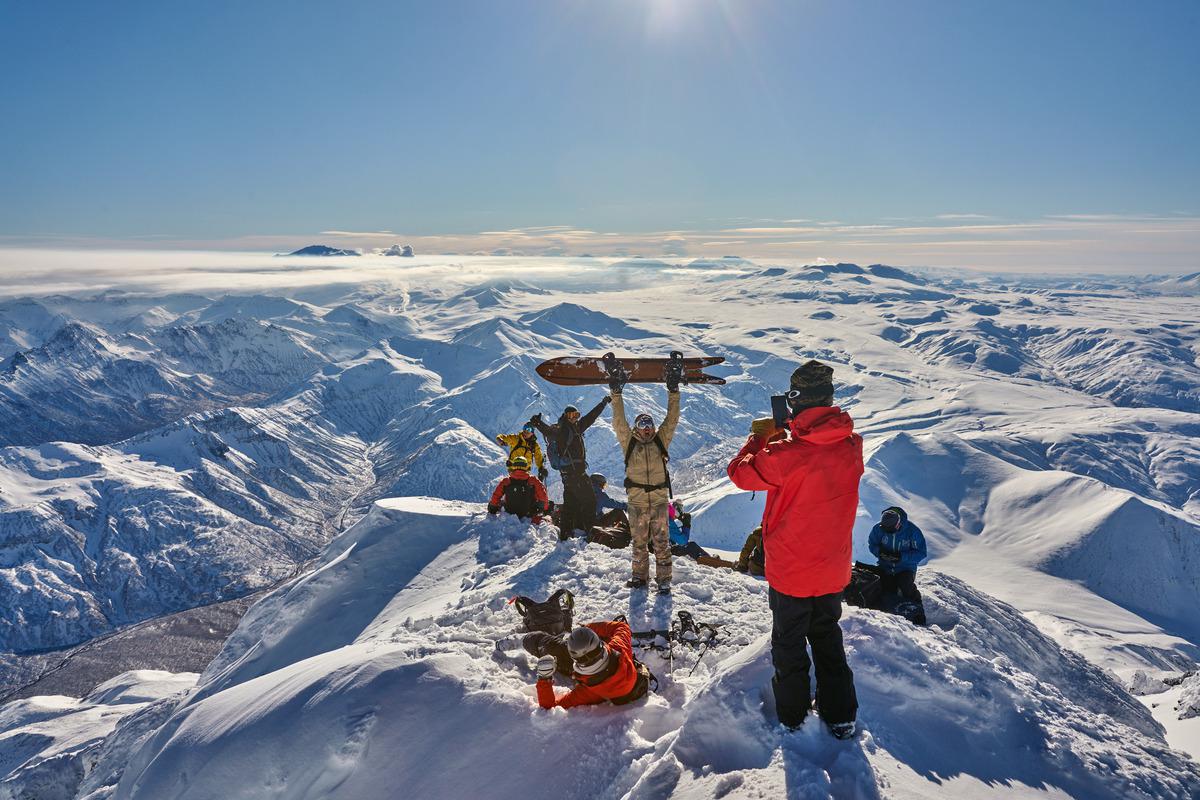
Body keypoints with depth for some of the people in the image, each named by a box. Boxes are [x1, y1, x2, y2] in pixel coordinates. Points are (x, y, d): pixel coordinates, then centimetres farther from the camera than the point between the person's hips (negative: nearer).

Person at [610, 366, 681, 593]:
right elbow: (619, 421, -2)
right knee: (639, 542, 10)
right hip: (637, 501, 0)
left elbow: (672, 419, 3)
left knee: (661, 542, 1)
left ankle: (664, 580, 7)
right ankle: (640, 577, 22)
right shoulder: (629, 442, 4)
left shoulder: (661, 441, 7)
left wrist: (673, 392, -2)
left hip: (659, 500, 0)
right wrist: (616, 394, -7)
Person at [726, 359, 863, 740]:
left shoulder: (786, 454, -28)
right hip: (833, 570, 5)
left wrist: (759, 437, 4)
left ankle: (791, 716, 31)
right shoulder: (852, 447, -12)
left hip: (791, 570, -4)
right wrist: (794, 433, 6)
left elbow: (740, 473, -11)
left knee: (789, 643, 17)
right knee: (828, 637, 25)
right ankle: (840, 715, 34)